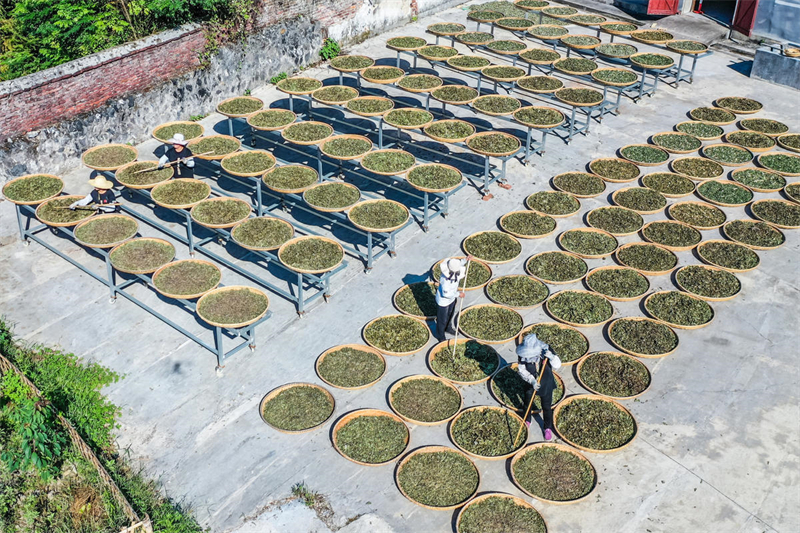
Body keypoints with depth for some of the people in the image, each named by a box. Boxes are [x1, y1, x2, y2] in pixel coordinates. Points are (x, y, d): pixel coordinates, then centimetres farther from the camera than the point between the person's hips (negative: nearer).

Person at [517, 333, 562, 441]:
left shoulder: (545, 350, -27)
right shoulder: (523, 354, -26)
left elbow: (557, 366, -23)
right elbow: (522, 370, -20)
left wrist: (551, 357, -44)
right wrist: (532, 381, -34)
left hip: (546, 384, -1)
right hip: (530, 383, 1)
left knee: (547, 407, 13)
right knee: (527, 403, 23)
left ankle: (548, 428, 37)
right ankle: (527, 421, 54)